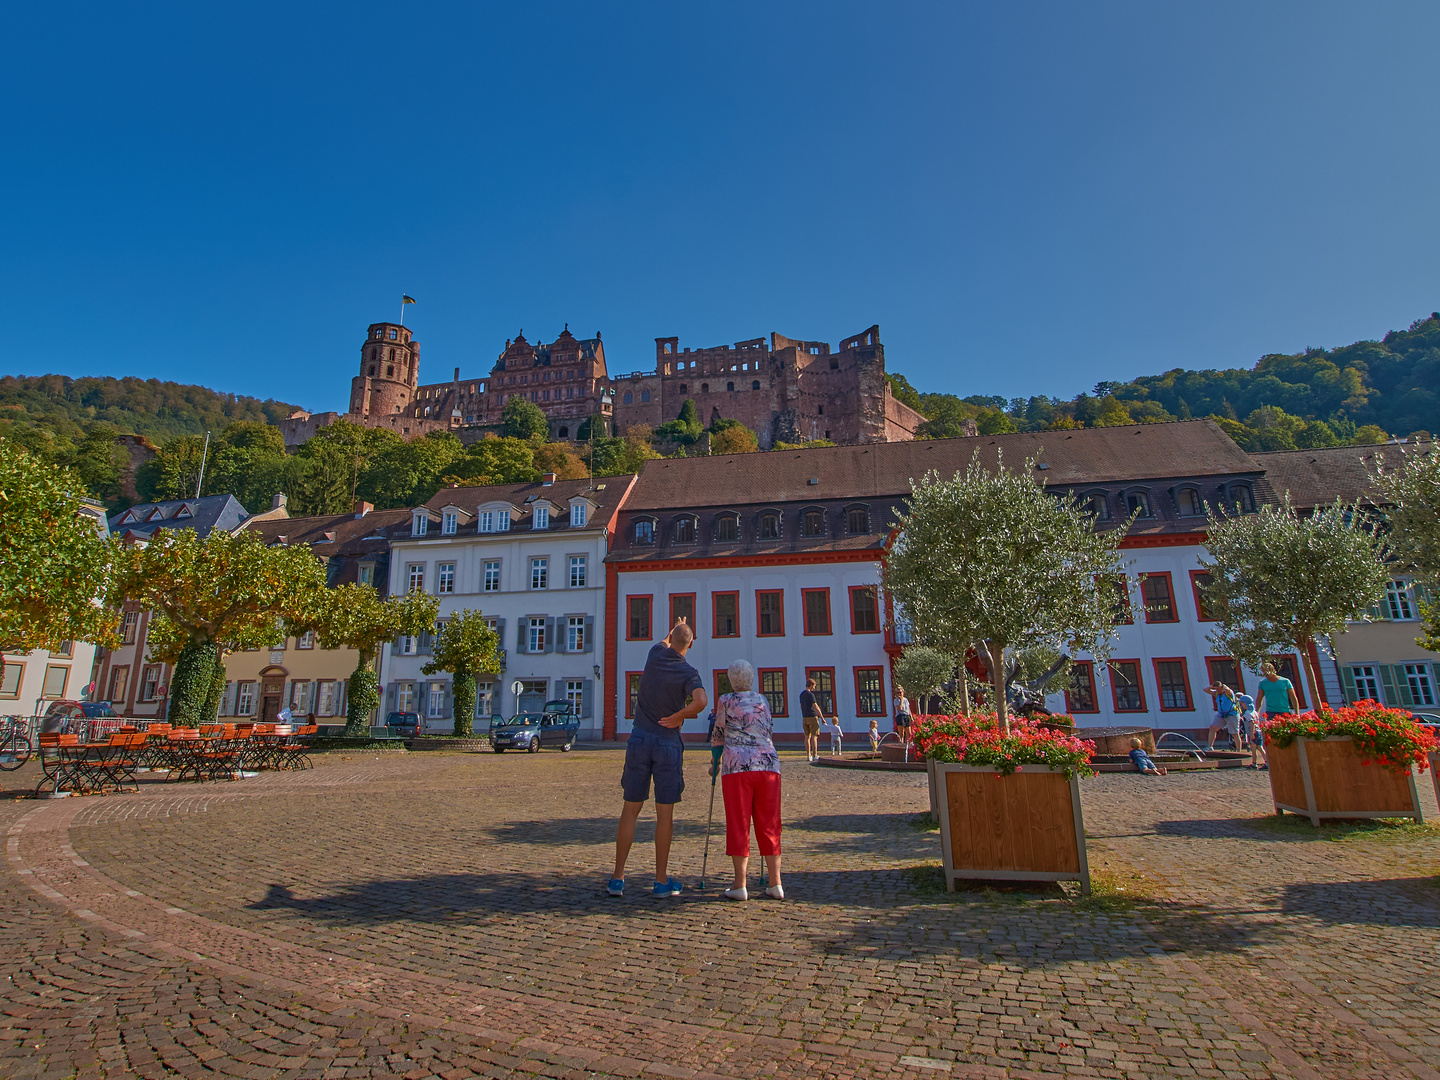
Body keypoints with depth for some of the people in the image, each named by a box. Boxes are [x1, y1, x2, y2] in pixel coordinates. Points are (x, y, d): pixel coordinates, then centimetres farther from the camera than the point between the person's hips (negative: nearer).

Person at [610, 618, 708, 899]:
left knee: (630, 810, 8)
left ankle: (618, 878, 11)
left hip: (639, 739, 3)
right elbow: (700, 701, -29)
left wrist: (675, 628, 46)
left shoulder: (656, 654, 1)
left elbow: (664, 642, 27)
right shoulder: (689, 673, -9)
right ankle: (662, 880, 11)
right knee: (665, 813, 4)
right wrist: (678, 717, -12)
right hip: (668, 742, -3)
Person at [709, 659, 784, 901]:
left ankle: (740, 885, 3)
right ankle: (775, 884, 10)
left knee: (738, 825, 2)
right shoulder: (763, 701, 15)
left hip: (737, 766, -4)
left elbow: (718, 736, 11)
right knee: (769, 825, 9)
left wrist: (715, 763, 25)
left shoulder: (726, 700, 3)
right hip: (769, 764, 4)